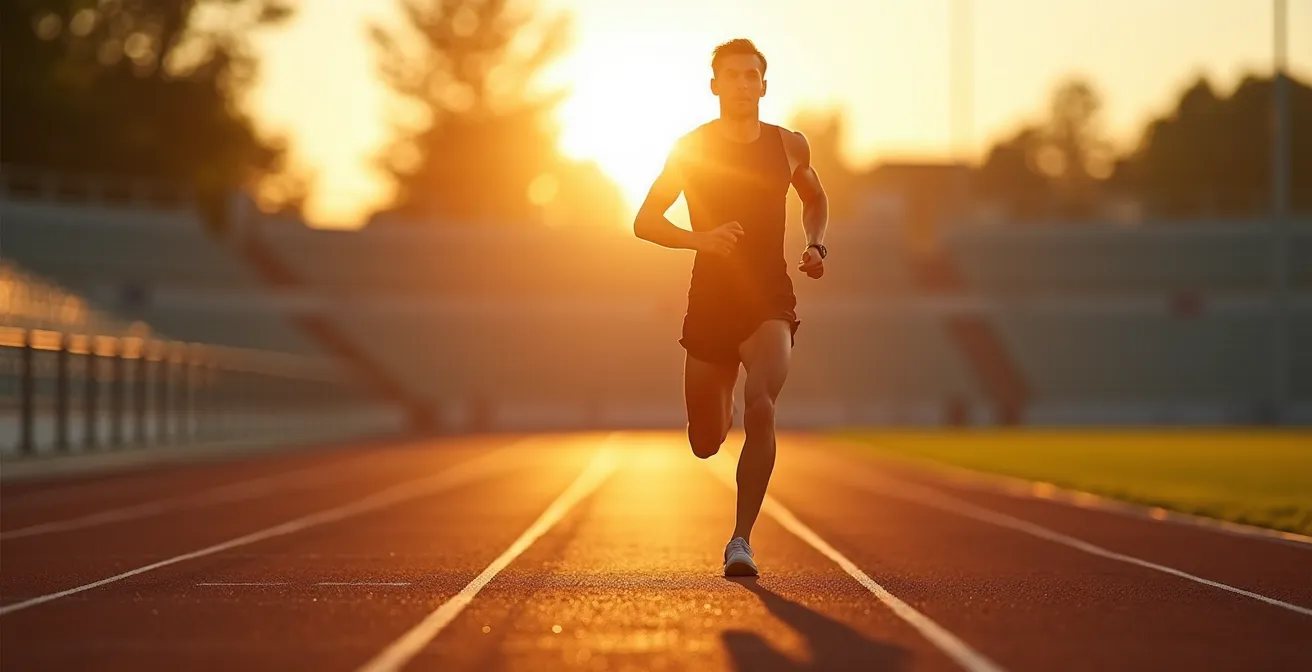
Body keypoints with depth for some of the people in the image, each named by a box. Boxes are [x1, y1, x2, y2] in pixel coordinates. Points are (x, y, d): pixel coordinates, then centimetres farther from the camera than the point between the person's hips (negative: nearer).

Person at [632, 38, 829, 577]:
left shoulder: (789, 146, 4)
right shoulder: (690, 149, -2)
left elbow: (815, 199, 24)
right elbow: (644, 223, -1)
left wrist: (816, 246, 5)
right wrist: (700, 239, -18)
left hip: (770, 302, 0)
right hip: (709, 302, 1)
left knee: (761, 409, -27)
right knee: (705, 445, 9)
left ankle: (741, 539, -22)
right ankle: (721, 415, 49)